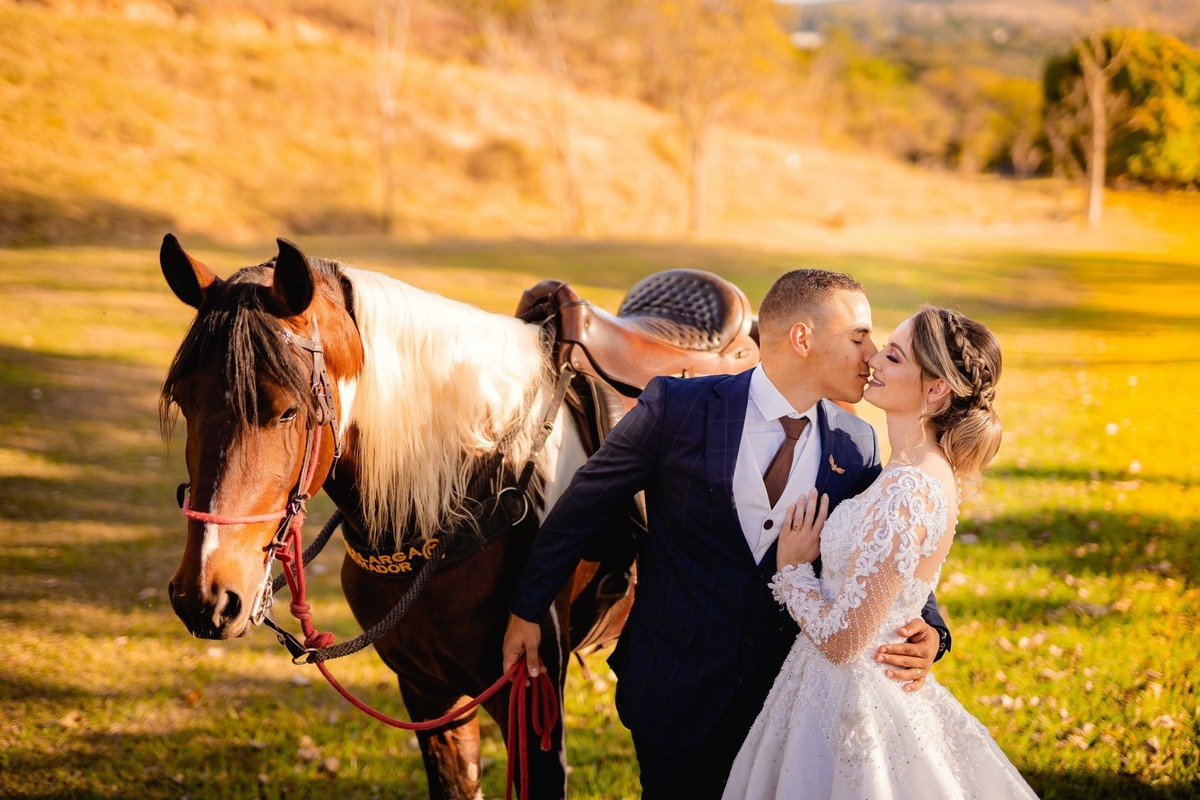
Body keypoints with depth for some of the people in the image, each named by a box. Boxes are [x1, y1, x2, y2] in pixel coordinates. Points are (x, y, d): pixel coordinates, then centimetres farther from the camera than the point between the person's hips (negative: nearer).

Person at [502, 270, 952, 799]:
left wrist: (926, 629, -19)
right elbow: (585, 503, -4)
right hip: (674, 689, -3)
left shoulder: (857, 447, -4)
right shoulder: (677, 408, -14)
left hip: (783, 693, 3)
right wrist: (528, 609, 2)